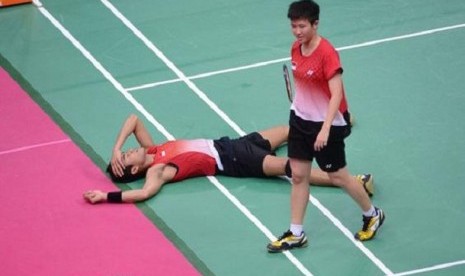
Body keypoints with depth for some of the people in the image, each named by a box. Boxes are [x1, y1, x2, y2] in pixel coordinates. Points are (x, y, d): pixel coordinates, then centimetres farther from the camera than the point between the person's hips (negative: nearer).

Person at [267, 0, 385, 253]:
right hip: (301, 119, 7)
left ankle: (372, 215, 29)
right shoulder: (296, 49, -1)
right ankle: (296, 234, 17)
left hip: (327, 124, -7)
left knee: (337, 176, 6)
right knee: (298, 175, 8)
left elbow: (336, 95, -27)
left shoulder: (327, 53, -24)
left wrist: (325, 129, -33)